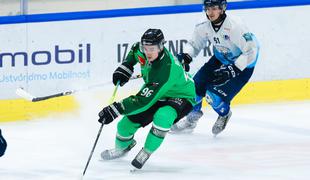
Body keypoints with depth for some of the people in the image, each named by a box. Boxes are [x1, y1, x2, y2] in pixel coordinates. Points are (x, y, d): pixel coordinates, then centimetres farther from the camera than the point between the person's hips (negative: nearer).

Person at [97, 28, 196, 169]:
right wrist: (125, 67, -4)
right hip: (157, 93, 8)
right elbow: (135, 49, 10)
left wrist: (115, 110, -42)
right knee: (127, 122, 1)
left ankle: (146, 152, -17)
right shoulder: (143, 51, -19)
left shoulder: (165, 71, -41)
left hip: (181, 96, -8)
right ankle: (122, 147, 36)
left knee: (162, 116, -40)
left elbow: (143, 100, -41)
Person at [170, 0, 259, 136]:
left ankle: (224, 115, 19)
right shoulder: (204, 26, -12)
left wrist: (233, 69, -33)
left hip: (243, 65, -7)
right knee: (196, 85, -2)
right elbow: (195, 44, 3)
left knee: (214, 96, -17)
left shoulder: (235, 26, -32)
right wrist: (186, 56, -19)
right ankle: (191, 120, 25)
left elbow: (251, 50, -29)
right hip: (220, 59, 7)